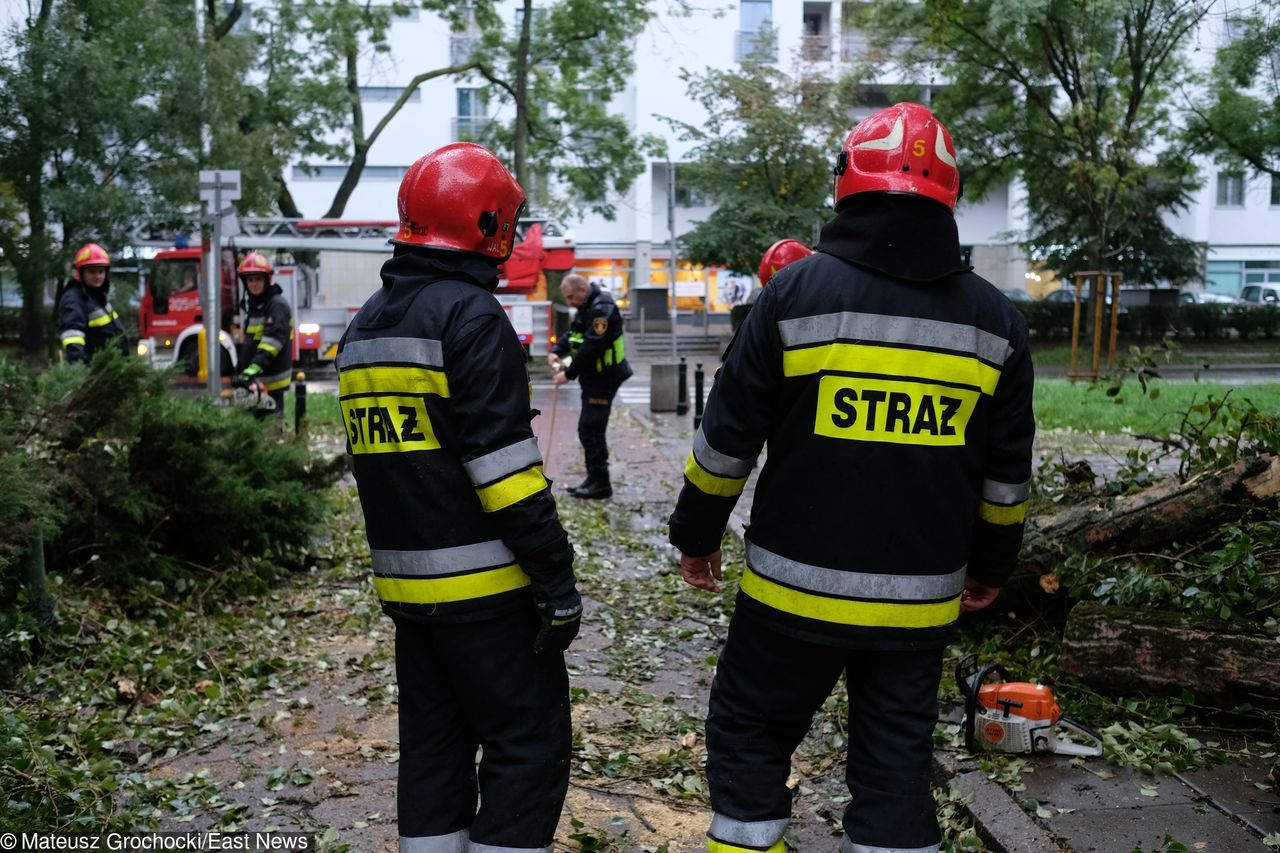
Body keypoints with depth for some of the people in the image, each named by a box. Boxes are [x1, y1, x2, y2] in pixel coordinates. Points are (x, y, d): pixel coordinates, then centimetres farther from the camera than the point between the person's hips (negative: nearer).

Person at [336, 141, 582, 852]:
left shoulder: (364, 327, 14)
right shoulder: (469, 315, -13)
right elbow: (505, 467, -19)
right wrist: (557, 580, -16)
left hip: (403, 582, 9)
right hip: (482, 585, -8)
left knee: (434, 742, 17)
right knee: (529, 742, 3)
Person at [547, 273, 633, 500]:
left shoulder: (602, 309, -20)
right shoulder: (587, 307, 14)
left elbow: (591, 349, -25)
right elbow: (572, 335, 18)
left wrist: (569, 374, -19)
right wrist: (556, 352, -1)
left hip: (603, 379, -10)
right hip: (593, 378, 10)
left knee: (591, 430, -8)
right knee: (588, 430, 14)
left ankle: (601, 484, -1)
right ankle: (594, 479, 23)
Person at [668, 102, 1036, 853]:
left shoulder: (798, 293, -8)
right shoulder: (996, 319, 2)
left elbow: (728, 438, -5)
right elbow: (1007, 473, 8)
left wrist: (697, 535, 8)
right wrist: (992, 565, 22)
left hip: (797, 585, -3)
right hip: (920, 597, 3)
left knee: (750, 732, 15)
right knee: (897, 759, 15)